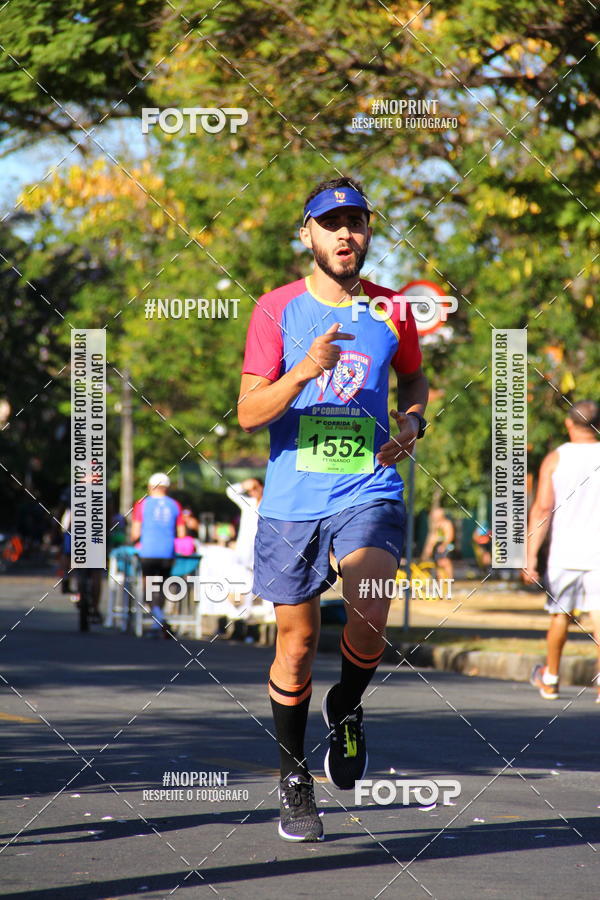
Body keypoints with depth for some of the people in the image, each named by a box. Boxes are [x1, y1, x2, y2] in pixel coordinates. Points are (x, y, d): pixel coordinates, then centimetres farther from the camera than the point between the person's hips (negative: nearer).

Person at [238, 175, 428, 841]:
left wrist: (412, 421, 4)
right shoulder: (277, 309, 0)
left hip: (369, 492, 0)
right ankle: (293, 780, 24)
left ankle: (346, 709, 8)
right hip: (291, 500, 0)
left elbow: (414, 377, 26)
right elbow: (248, 413, -5)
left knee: (369, 614, -24)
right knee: (297, 643, 6)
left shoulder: (392, 311, 6)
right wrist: (304, 371, -22)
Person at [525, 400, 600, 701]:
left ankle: (550, 679, 30)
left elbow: (542, 509, -7)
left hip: (564, 553, 0)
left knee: (561, 615, 15)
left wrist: (531, 555, -7)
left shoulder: (555, 459, 0)